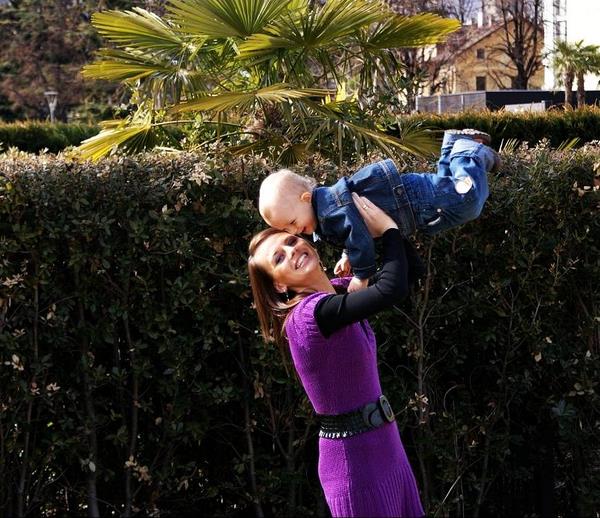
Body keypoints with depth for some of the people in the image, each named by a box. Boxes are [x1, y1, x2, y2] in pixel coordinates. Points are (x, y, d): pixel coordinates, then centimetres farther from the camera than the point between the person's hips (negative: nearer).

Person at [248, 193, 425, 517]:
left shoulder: (340, 292, 5)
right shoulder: (310, 313, -22)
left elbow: (410, 269, 12)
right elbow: (392, 289, -31)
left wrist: (381, 232, -2)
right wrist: (388, 228, -17)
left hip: (384, 448, 9)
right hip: (354, 460, -9)